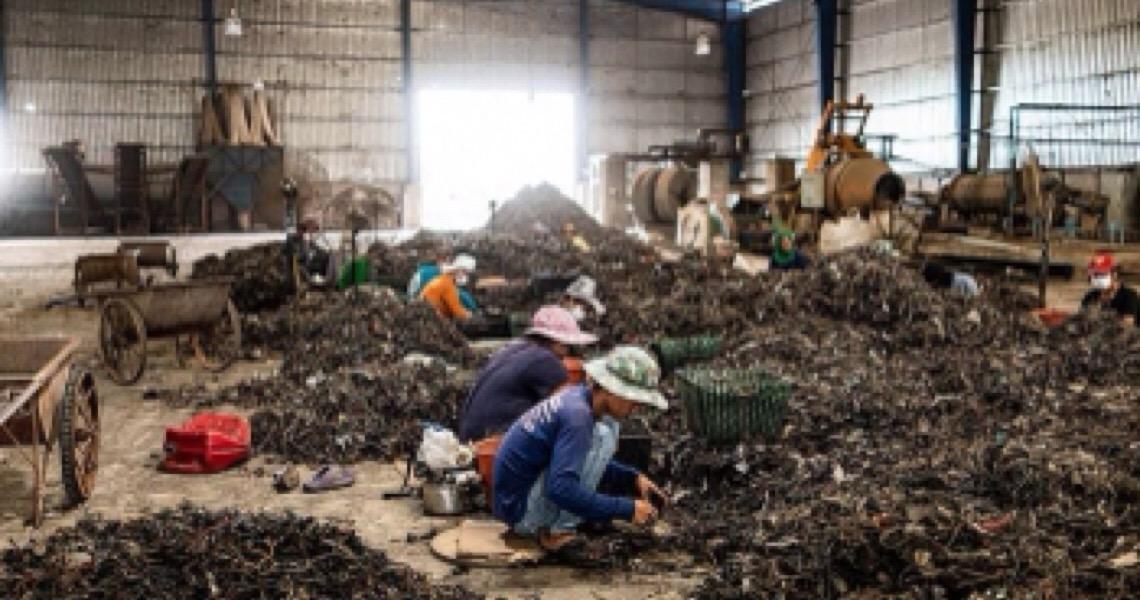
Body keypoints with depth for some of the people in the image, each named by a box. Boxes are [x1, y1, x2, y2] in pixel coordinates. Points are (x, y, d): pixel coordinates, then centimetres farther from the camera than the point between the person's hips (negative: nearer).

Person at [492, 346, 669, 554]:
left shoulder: (577, 396, 4)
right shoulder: (577, 413, -23)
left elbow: (593, 463, 21)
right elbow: (562, 489, -32)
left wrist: (634, 478, 7)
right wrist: (626, 509, -26)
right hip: (520, 511, -9)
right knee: (603, 435, -18)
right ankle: (558, 532, -12)